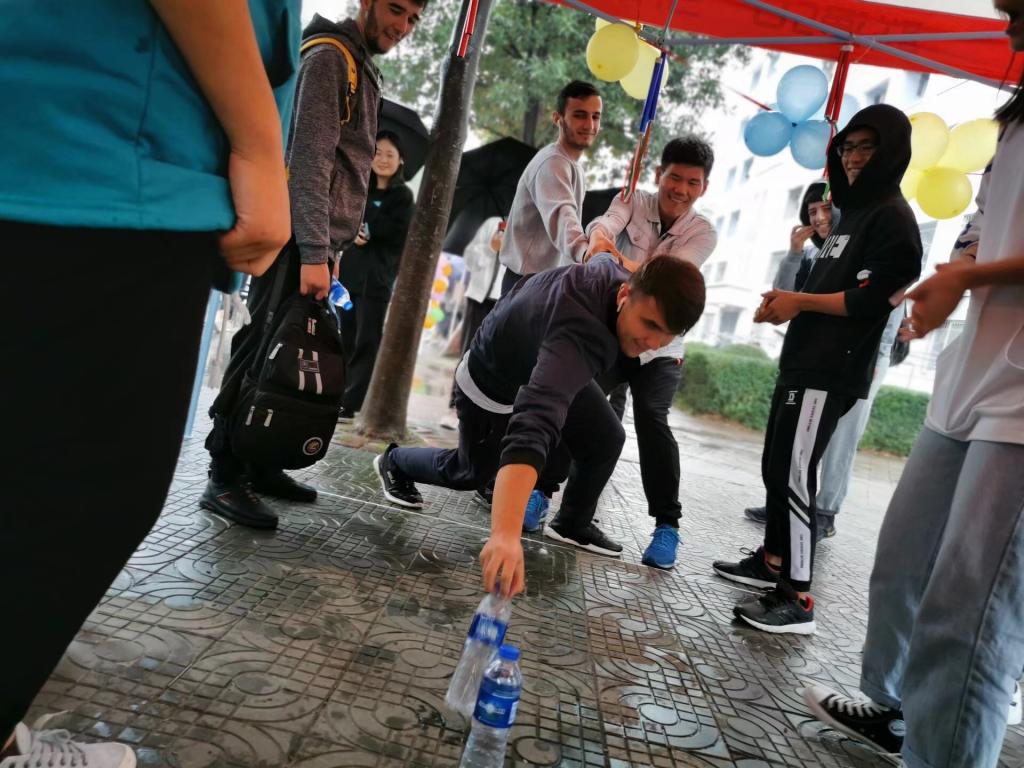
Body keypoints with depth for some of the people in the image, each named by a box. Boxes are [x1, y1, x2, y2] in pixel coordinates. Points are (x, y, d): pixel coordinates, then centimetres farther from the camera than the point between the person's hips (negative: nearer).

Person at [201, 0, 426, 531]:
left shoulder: (363, 68, 23)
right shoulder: (329, 57, -6)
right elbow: (309, 159, -18)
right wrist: (313, 252, -25)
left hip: (319, 241, 9)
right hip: (297, 241, -9)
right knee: (262, 353, -9)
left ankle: (257, 464, 15)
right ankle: (224, 477, -3)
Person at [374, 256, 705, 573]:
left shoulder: (617, 272, -22)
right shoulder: (577, 336, -49)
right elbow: (531, 430, -63)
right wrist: (505, 533, -73)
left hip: (549, 365, 7)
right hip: (491, 383, -7)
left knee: (606, 439, 0)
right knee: (472, 472, 14)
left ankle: (573, 524, 25)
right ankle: (394, 462, 43)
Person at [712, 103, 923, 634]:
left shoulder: (892, 217, -7)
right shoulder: (854, 211, 23)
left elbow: (870, 300, -18)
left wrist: (799, 301, -10)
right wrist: (788, 305, 7)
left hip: (832, 373, -10)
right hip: (804, 363, 10)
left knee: (795, 476, -12)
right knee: (776, 467, 14)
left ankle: (797, 600, -6)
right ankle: (772, 562, 27)